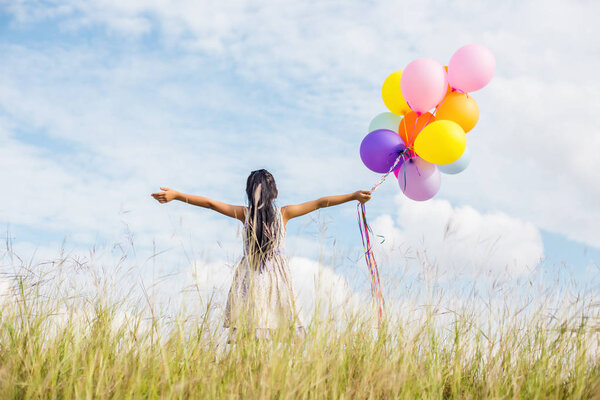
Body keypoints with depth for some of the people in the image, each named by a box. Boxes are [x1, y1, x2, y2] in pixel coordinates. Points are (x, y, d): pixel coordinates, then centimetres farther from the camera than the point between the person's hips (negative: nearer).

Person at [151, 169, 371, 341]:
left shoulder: (245, 214, 0)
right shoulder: (283, 214, -1)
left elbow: (210, 203, 2)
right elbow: (319, 203, 2)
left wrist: (175, 195, 6)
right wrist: (353, 196, 5)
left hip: (249, 276, 0)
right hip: (276, 275, 0)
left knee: (246, 322, -1)